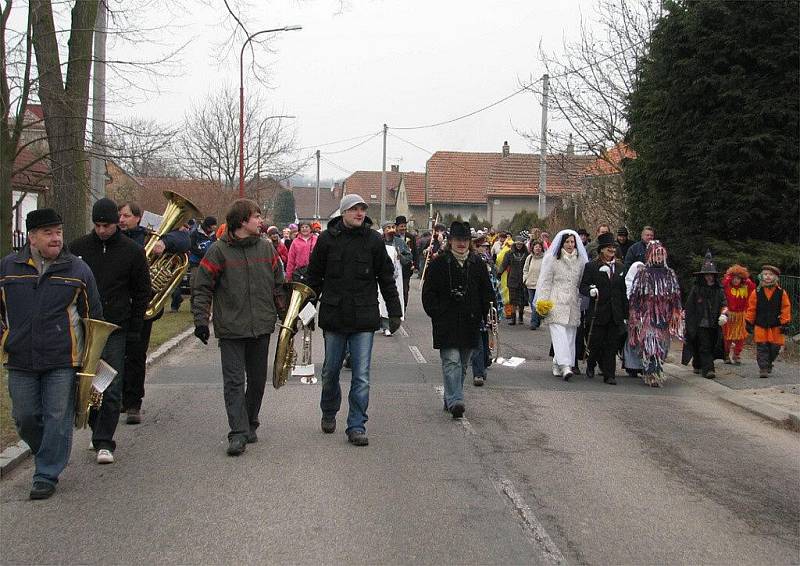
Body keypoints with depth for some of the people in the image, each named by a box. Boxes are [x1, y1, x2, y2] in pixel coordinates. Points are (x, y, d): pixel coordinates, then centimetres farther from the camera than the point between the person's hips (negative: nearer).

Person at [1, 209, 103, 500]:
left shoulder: (77, 269, 1)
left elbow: (93, 314, 7)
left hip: (63, 360, -2)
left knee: (57, 419, -1)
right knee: (25, 418, 10)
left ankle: (47, 475, 10)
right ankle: (49, 456, 35)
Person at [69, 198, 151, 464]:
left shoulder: (132, 251, 1)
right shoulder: (78, 248, 5)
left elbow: (142, 292, 5)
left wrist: (135, 329, 0)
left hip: (116, 330, -2)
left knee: (111, 389, -6)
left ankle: (104, 442, -2)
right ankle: (99, 433, 23)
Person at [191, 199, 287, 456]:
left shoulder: (266, 248, 6)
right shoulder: (219, 250, -6)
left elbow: (278, 285, 14)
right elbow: (201, 287, -3)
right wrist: (201, 319, -10)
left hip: (262, 327, 4)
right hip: (231, 328, -4)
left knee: (257, 379, 12)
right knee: (234, 381, -6)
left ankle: (250, 424, 27)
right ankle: (238, 433, -7)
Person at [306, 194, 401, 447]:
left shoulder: (374, 240, 0)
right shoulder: (327, 239, 0)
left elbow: (387, 279, 5)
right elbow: (314, 277, 7)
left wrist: (394, 312, 3)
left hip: (364, 318, -1)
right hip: (333, 317, 1)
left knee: (361, 376, -2)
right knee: (330, 372, 14)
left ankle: (357, 426, 6)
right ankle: (329, 414, 37)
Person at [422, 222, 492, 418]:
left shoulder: (477, 264, 8)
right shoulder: (439, 263, -1)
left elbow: (486, 292, 14)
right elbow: (428, 292, 1)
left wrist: (482, 315, 5)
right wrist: (437, 313, -8)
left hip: (470, 322, 4)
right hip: (446, 323, -4)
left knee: (463, 364, 10)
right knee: (451, 361, -13)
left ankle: (450, 398, 22)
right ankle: (455, 401, -20)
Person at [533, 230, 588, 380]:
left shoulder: (580, 260, 12)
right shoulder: (552, 259, 1)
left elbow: (583, 283, 16)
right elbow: (546, 281, 0)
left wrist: (583, 303, 11)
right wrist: (543, 301, -6)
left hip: (573, 303, 4)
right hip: (556, 303, -4)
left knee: (570, 335, 3)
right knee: (559, 333, -14)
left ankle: (557, 365, 12)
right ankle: (565, 366, -21)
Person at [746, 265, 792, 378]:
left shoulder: (781, 293, -2)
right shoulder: (756, 293, -2)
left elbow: (785, 309, 1)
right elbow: (751, 309, 4)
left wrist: (785, 324, -2)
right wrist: (749, 323, 4)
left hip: (776, 326, 1)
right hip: (760, 325, 0)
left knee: (775, 347, 6)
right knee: (762, 348, -4)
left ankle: (769, 363, 31)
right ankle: (763, 369, -1)